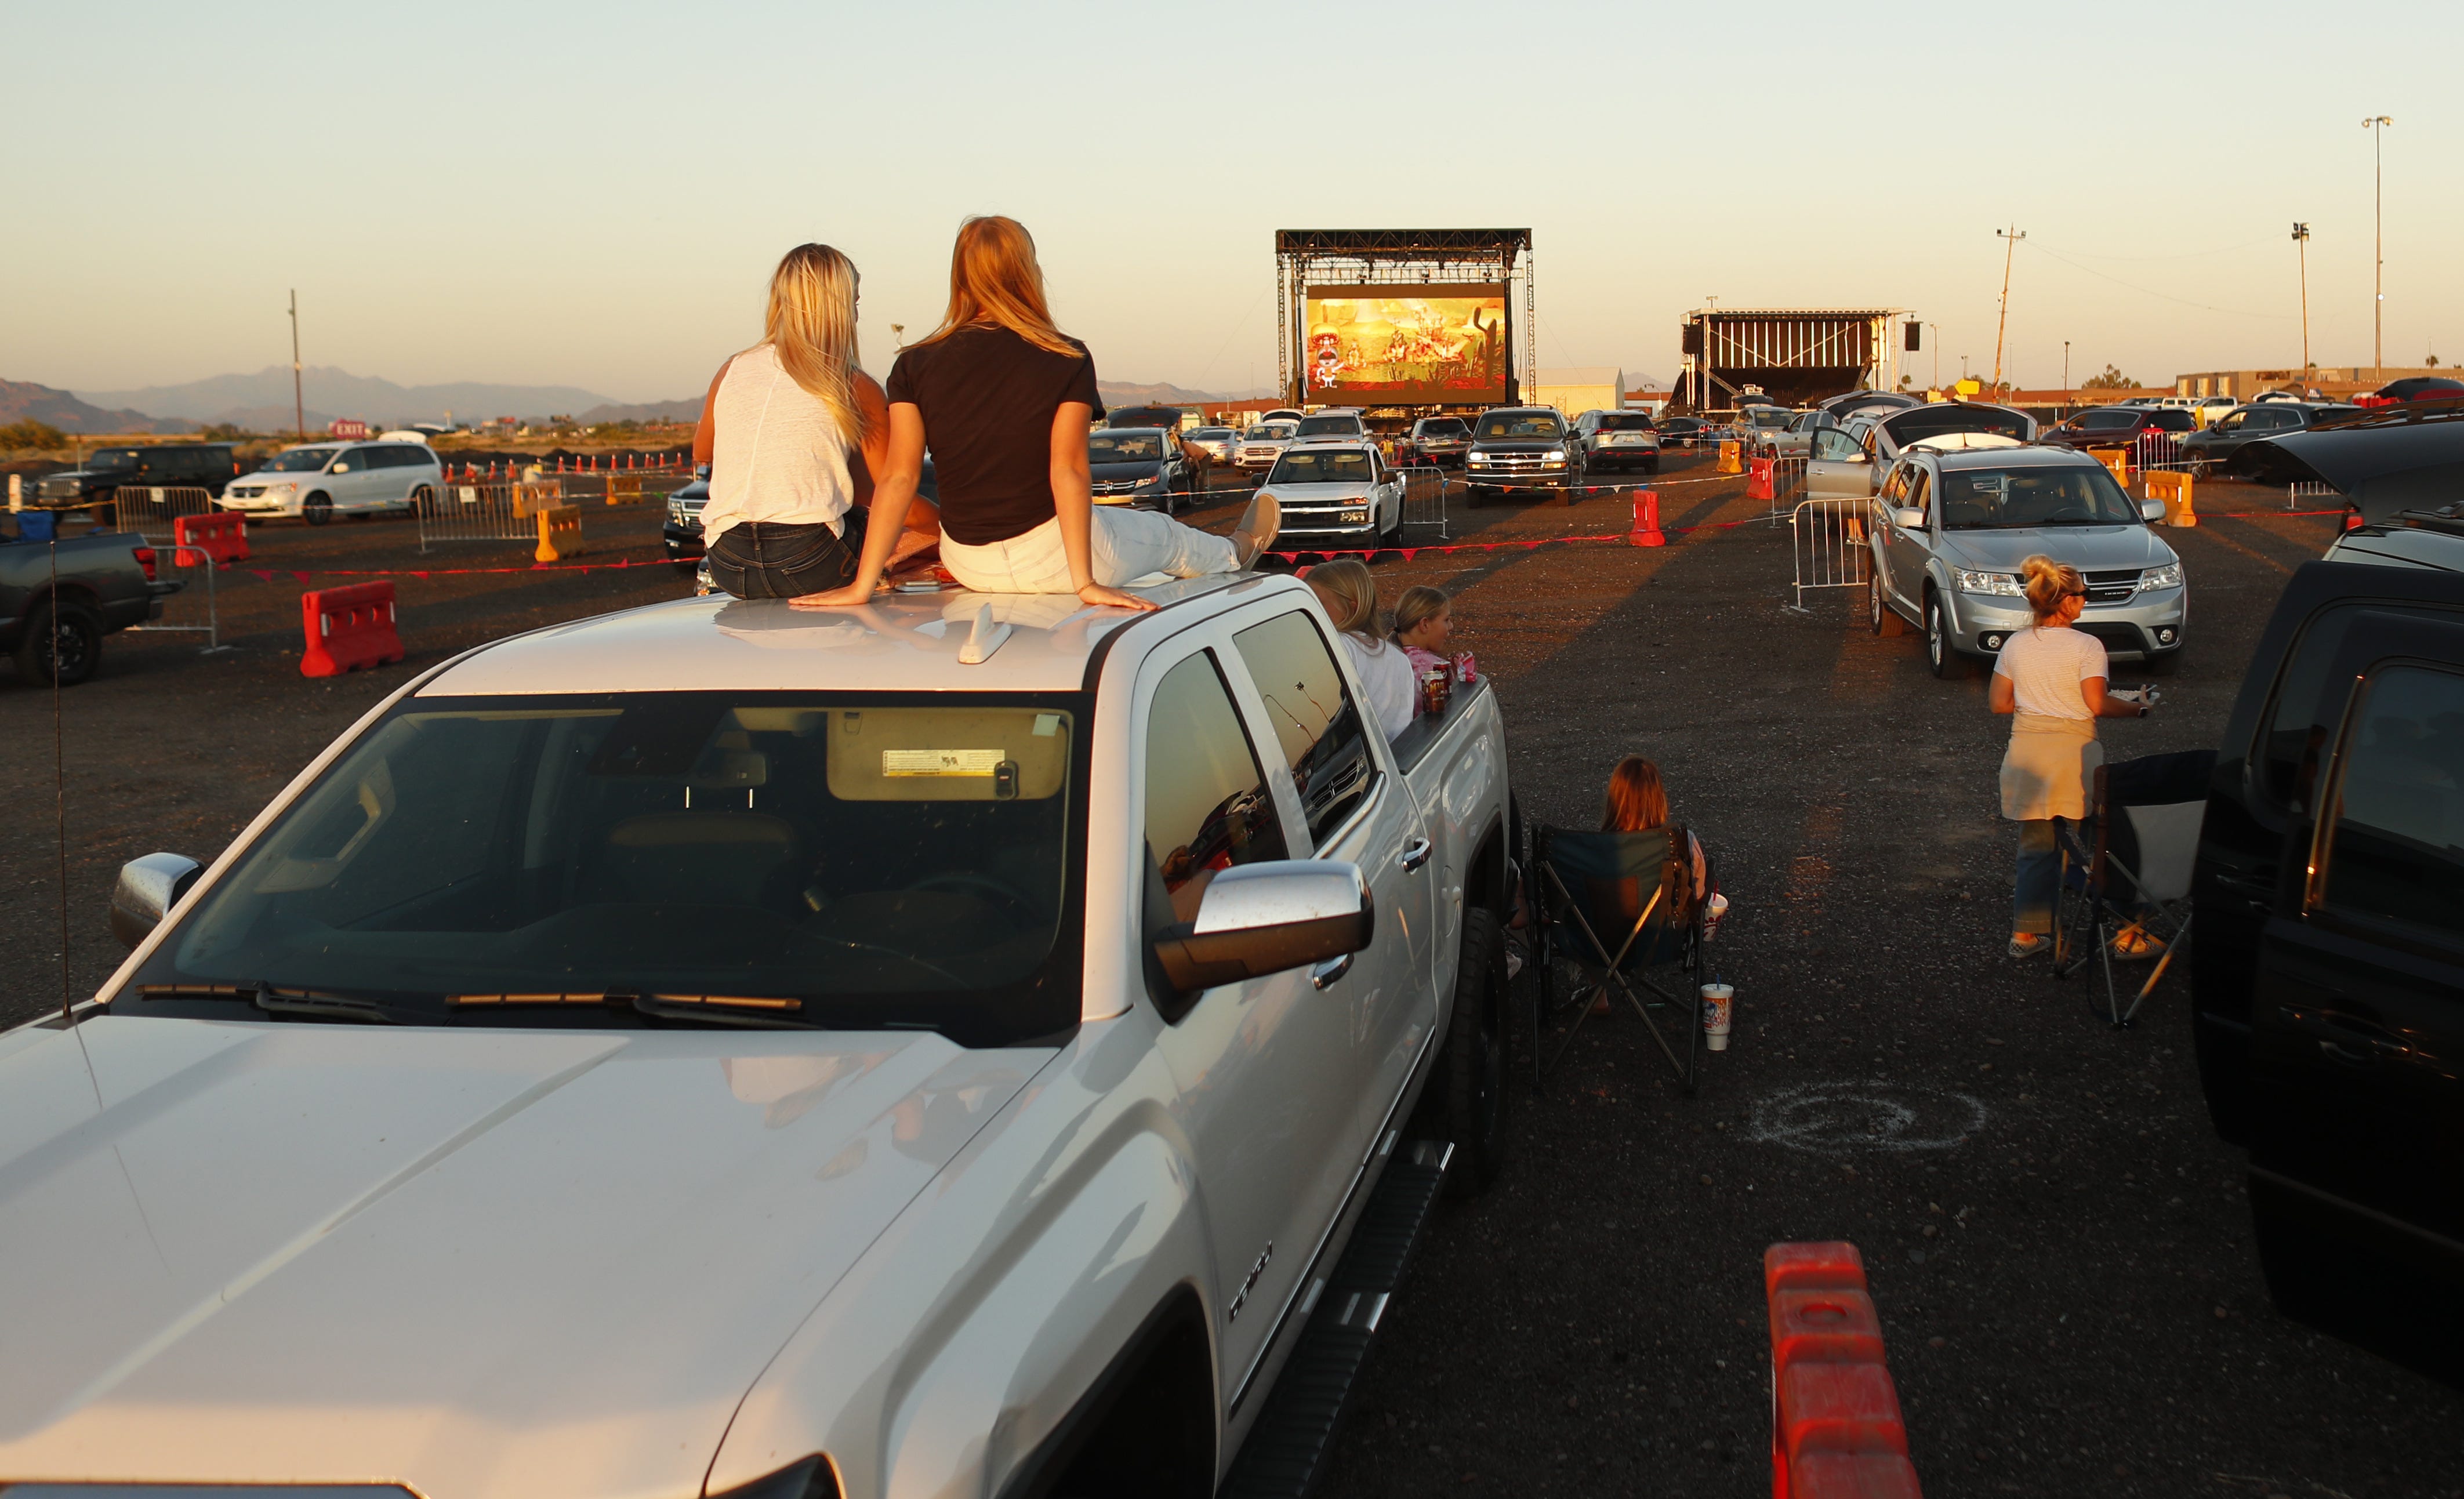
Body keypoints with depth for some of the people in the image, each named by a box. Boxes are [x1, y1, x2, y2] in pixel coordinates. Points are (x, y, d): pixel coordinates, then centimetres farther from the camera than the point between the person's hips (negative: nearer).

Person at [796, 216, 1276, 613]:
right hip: (1050, 560, -4)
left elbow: (899, 478, -12)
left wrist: (863, 584, -12)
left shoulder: (915, 367, -7)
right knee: (1165, 535, 30)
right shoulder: (1067, 362, -15)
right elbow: (1068, 471, -21)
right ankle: (1237, 552, 63)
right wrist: (1085, 582, -22)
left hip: (966, 565, 4)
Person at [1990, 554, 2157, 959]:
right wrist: (2136, 709, 1)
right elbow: (2097, 705, -14)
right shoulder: (2086, 645, -8)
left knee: (2035, 848, 14)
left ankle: (2026, 933, 15)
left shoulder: (2015, 645, 6)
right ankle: (2127, 934, 8)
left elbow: (1998, 703, 9)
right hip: (2073, 752, -5)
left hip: (2026, 752, 5)